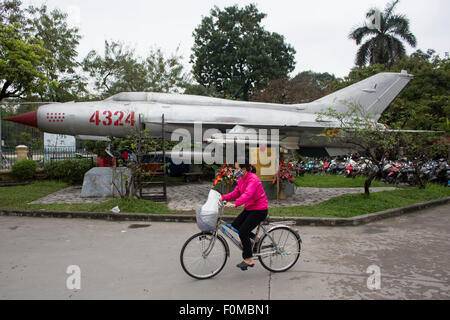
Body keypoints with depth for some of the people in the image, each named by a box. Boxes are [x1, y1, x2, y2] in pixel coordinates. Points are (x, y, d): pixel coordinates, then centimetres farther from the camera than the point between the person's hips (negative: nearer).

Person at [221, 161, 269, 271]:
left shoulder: (253, 179, -23)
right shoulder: (241, 179, 6)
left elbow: (247, 194, -37)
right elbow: (236, 193, 7)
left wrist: (235, 204, -47)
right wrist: (223, 198, -6)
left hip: (259, 210, -9)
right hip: (249, 208, 9)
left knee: (243, 232, -11)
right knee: (235, 224, 2)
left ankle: (248, 260, 2)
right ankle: (254, 238, 20)